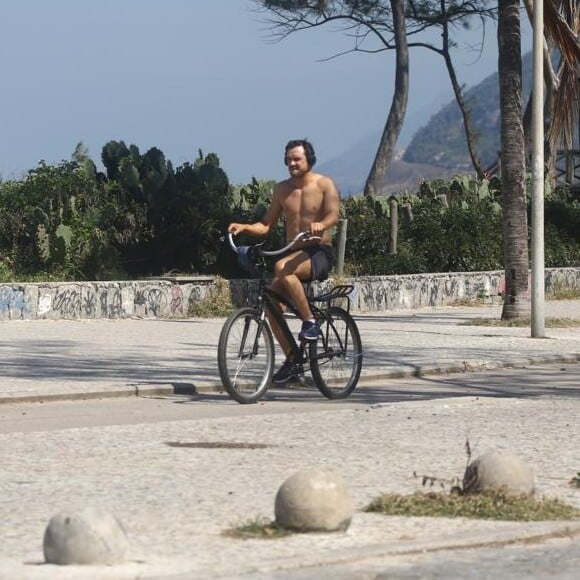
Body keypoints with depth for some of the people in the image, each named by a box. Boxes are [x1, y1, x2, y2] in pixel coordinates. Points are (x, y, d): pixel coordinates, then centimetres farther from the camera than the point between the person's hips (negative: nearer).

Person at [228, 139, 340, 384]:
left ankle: (309, 321, -24)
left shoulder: (325, 184, -4)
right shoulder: (282, 190, 9)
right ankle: (292, 360, 0)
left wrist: (321, 225, -43)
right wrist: (243, 227, -9)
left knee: (283, 268, -36)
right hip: (293, 253, 6)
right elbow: (267, 225, 10)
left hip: (319, 253, -6)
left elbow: (333, 214, -20)